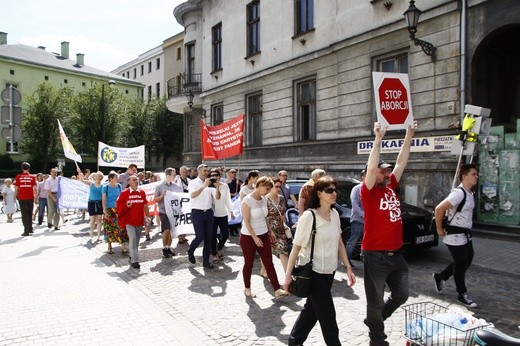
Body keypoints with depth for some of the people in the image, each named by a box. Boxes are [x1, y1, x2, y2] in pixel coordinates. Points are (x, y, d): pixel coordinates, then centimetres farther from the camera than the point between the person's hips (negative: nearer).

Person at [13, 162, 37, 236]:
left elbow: (16, 189, -1)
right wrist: (36, 198, 4)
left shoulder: (18, 177, -1)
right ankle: (30, 229, 22)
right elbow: (35, 189, -2)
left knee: (24, 215, 3)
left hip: (21, 198, -1)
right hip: (30, 198, 1)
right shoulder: (32, 177, 0)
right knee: (30, 214, 17)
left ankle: (26, 231, 1)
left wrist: (15, 197, 8)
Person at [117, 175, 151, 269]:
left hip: (140, 221, 4)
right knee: (132, 239, -13)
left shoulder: (142, 192, 6)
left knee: (137, 240, 13)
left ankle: (132, 256, 32)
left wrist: (147, 216, 9)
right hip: (129, 221, -4)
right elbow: (118, 205, 1)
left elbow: (145, 205, 11)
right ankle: (134, 261, -10)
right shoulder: (124, 193, -3)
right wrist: (126, 206, -17)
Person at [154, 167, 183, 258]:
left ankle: (168, 247, 22)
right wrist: (162, 195, -18)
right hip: (164, 212, -4)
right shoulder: (159, 186, -5)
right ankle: (164, 248, 9)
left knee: (171, 230, 9)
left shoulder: (176, 186, 3)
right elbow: (155, 200, -3)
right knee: (166, 230, -8)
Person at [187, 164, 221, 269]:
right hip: (197, 213, -4)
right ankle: (190, 251, 24)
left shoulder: (210, 183, 5)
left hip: (208, 212, 4)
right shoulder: (193, 182, -4)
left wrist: (217, 188, -20)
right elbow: (192, 195, -22)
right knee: (200, 236, -7)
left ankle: (206, 261, 16)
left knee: (209, 237, 6)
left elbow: (217, 197, -1)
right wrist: (204, 186, -30)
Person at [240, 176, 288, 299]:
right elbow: (246, 221, -20)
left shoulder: (264, 199, 3)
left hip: (263, 235, 6)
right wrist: (255, 237, -22)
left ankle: (277, 290, 6)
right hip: (248, 237, -6)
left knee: (269, 263, 4)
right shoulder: (247, 201, -18)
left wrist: (270, 232, 13)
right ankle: (247, 288, 27)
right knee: (249, 263, 9)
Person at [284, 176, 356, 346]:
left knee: (313, 307, 19)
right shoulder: (308, 217, -20)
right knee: (327, 313, 2)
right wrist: (288, 274, -14)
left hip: (329, 271, 7)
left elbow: (339, 242, 9)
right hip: (313, 272, -7)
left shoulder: (335, 214, 1)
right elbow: (296, 247, -16)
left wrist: (348, 268, 5)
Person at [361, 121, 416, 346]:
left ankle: (375, 319, 39)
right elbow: (371, 168, -27)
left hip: (396, 254, 7)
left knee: (401, 295, 17)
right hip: (375, 256, -7)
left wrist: (409, 136, 8)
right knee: (376, 300, 8)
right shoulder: (369, 192, -11)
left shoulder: (391, 187, 7)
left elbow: (401, 162, 10)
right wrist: (378, 139, -29)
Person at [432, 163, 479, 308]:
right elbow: (439, 208, -27)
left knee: (467, 261, 17)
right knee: (461, 264, 3)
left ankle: (440, 277, 33)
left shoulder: (470, 194, 9)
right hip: (455, 236, -9)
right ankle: (462, 294, 19)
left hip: (466, 235, 9)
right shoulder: (459, 193, -22)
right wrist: (439, 229, -18)